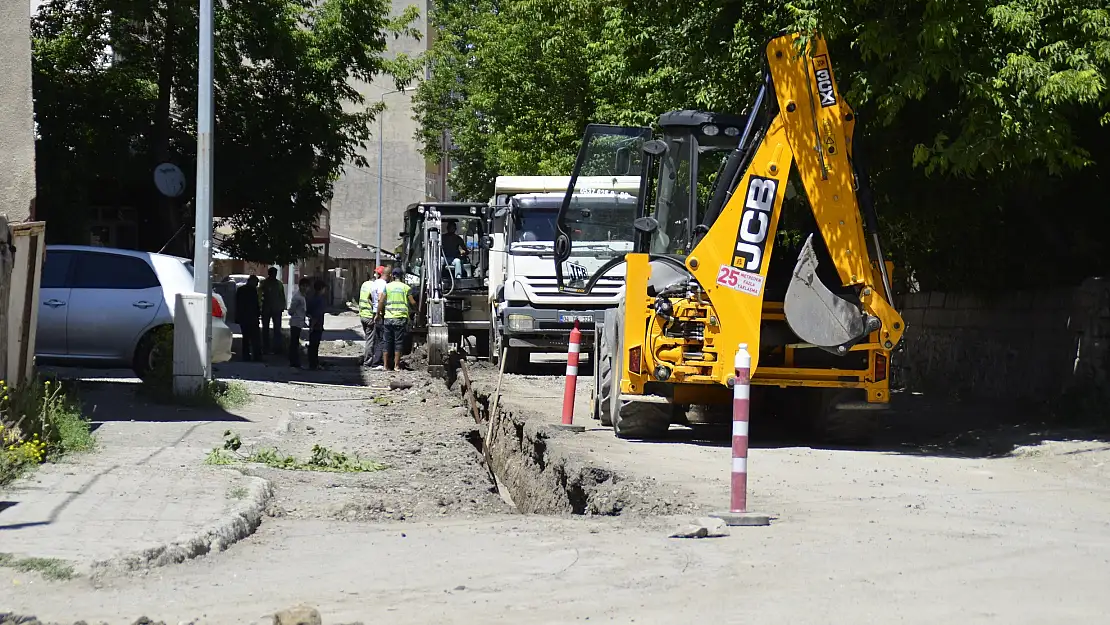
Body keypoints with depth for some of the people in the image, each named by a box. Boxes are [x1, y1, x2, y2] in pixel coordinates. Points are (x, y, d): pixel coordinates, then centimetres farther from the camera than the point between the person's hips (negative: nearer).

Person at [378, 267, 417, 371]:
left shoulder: (387, 286, 3)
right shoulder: (406, 287, 0)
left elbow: (381, 302, -3)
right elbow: (412, 303, 0)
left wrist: (378, 314, 5)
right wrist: (415, 308, 20)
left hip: (388, 318, 2)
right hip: (401, 318, -2)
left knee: (387, 341, 7)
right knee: (398, 342, 3)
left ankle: (386, 365, 7)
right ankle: (396, 365, 0)